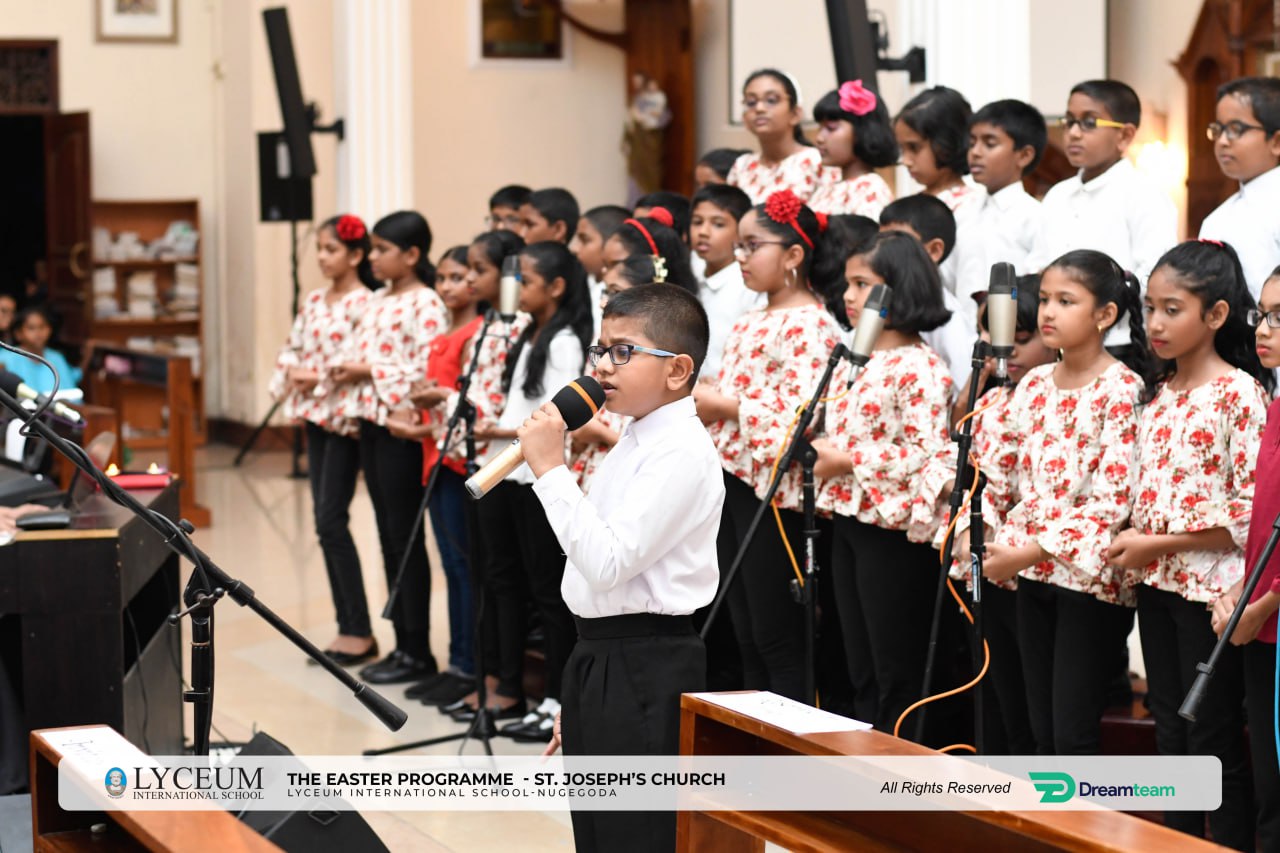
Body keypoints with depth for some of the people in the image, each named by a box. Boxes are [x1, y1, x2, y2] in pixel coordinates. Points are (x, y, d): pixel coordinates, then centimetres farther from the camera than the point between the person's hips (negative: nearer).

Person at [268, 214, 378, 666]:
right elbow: (291, 350, 16)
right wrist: (292, 373, -5)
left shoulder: (364, 304, -12)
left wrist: (320, 379, -19)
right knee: (325, 521, 7)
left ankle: (359, 632, -3)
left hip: (345, 417, -8)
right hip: (315, 415, 8)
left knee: (331, 520, -10)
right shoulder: (313, 301, 12)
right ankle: (347, 628, 12)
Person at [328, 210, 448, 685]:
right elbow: (357, 351, 20)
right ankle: (402, 644, 18)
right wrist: (345, 371, -1)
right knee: (388, 537, 11)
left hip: (403, 427, -9)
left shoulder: (425, 305, -13)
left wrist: (369, 372, -17)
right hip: (371, 421, 9)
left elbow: (427, 372, -21)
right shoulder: (378, 302, 13)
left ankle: (417, 652, 5)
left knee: (405, 539, -3)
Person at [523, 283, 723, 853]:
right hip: (598, 658, 10)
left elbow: (609, 563, -24)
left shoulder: (681, 452, -16)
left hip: (645, 671, -10)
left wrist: (551, 469, -21)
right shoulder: (634, 443, 14)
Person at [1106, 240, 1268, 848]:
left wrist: (1157, 544, -17)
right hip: (1156, 585, 7)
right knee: (1171, 736, 14)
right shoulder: (1159, 392, 9)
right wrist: (1133, 545, 0)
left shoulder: (1240, 393, -13)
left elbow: (1252, 512, -18)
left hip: (1209, 586, -7)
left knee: (1215, 744, 1)